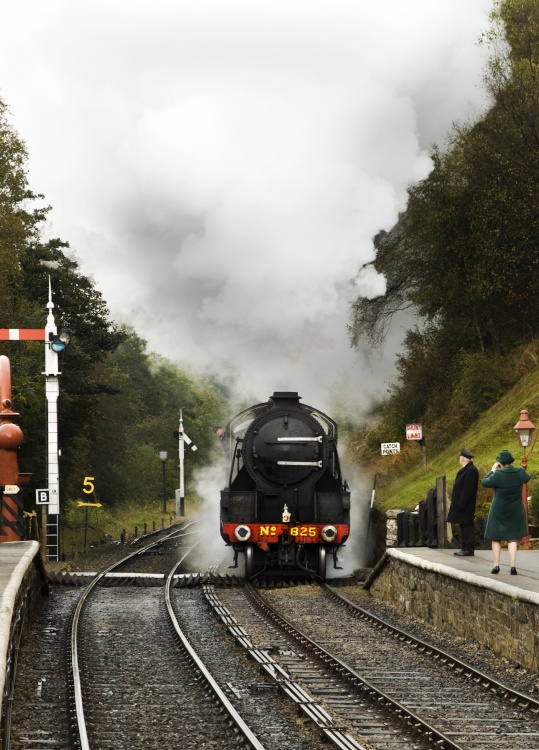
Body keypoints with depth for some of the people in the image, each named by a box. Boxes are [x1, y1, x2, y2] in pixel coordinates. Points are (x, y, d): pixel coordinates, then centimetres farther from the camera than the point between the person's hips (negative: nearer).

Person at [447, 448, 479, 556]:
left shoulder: (471, 471, -17)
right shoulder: (465, 470, 15)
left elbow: (467, 489, -22)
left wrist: (461, 503, -23)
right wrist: (457, 503, 18)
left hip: (465, 505, -11)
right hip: (461, 503, 11)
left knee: (467, 525, -7)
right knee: (464, 526, 12)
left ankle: (469, 549, -5)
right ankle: (465, 548, 17)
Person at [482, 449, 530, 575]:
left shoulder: (498, 475, -21)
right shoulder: (520, 472, -8)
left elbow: (485, 483, -6)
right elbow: (527, 478, 15)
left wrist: (492, 470, 5)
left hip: (499, 511, -3)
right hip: (515, 512, 3)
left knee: (496, 538, 12)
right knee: (512, 539, 7)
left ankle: (496, 565, 10)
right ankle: (513, 566, -4)